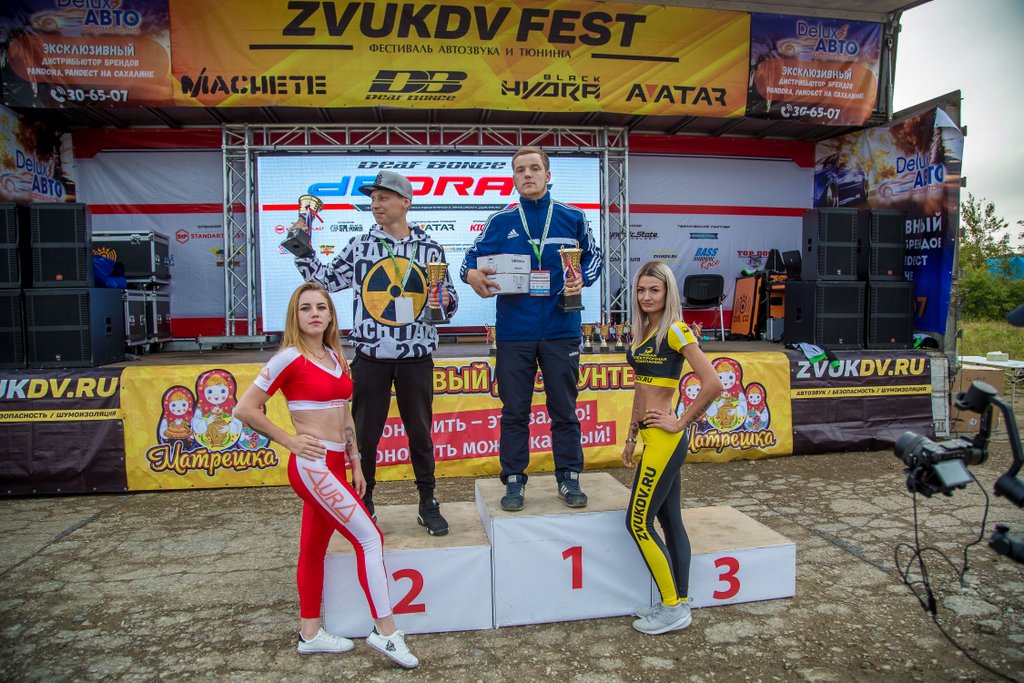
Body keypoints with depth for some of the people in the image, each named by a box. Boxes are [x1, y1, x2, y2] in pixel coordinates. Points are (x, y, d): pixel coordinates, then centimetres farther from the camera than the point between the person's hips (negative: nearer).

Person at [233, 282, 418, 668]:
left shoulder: (335, 356, 11)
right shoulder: (290, 358, -12)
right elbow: (245, 409, -11)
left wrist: (355, 463, 14)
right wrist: (290, 441, -11)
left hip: (332, 467, 8)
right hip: (311, 466, -8)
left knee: (314, 547, 16)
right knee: (369, 538, -9)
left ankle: (310, 633, 29)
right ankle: (385, 630, 1)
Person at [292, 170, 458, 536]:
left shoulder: (430, 249, 3)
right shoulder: (360, 246, 4)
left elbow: (448, 298, 9)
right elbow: (325, 280, 10)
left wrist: (446, 301, -12)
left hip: (416, 357, 0)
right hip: (370, 358, 1)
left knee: (420, 433, 11)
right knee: (365, 434, 9)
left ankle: (428, 504, 26)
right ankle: (363, 505, 25)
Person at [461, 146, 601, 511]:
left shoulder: (572, 217, 6)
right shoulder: (500, 221, 6)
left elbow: (593, 256, 17)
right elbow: (472, 258, 10)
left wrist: (582, 279, -3)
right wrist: (472, 274, -13)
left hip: (561, 330, 0)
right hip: (514, 332, 0)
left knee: (564, 409, 8)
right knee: (514, 411, 7)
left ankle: (569, 478, 22)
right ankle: (514, 480, 20)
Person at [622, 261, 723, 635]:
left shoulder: (675, 331, -13)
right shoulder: (641, 331, 12)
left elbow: (712, 383, -21)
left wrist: (680, 422, -15)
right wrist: (631, 436, 18)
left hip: (664, 439, -9)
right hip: (653, 438, 9)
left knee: (639, 523, -4)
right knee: (670, 520, 14)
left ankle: (673, 609, 10)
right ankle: (679, 603, 25)